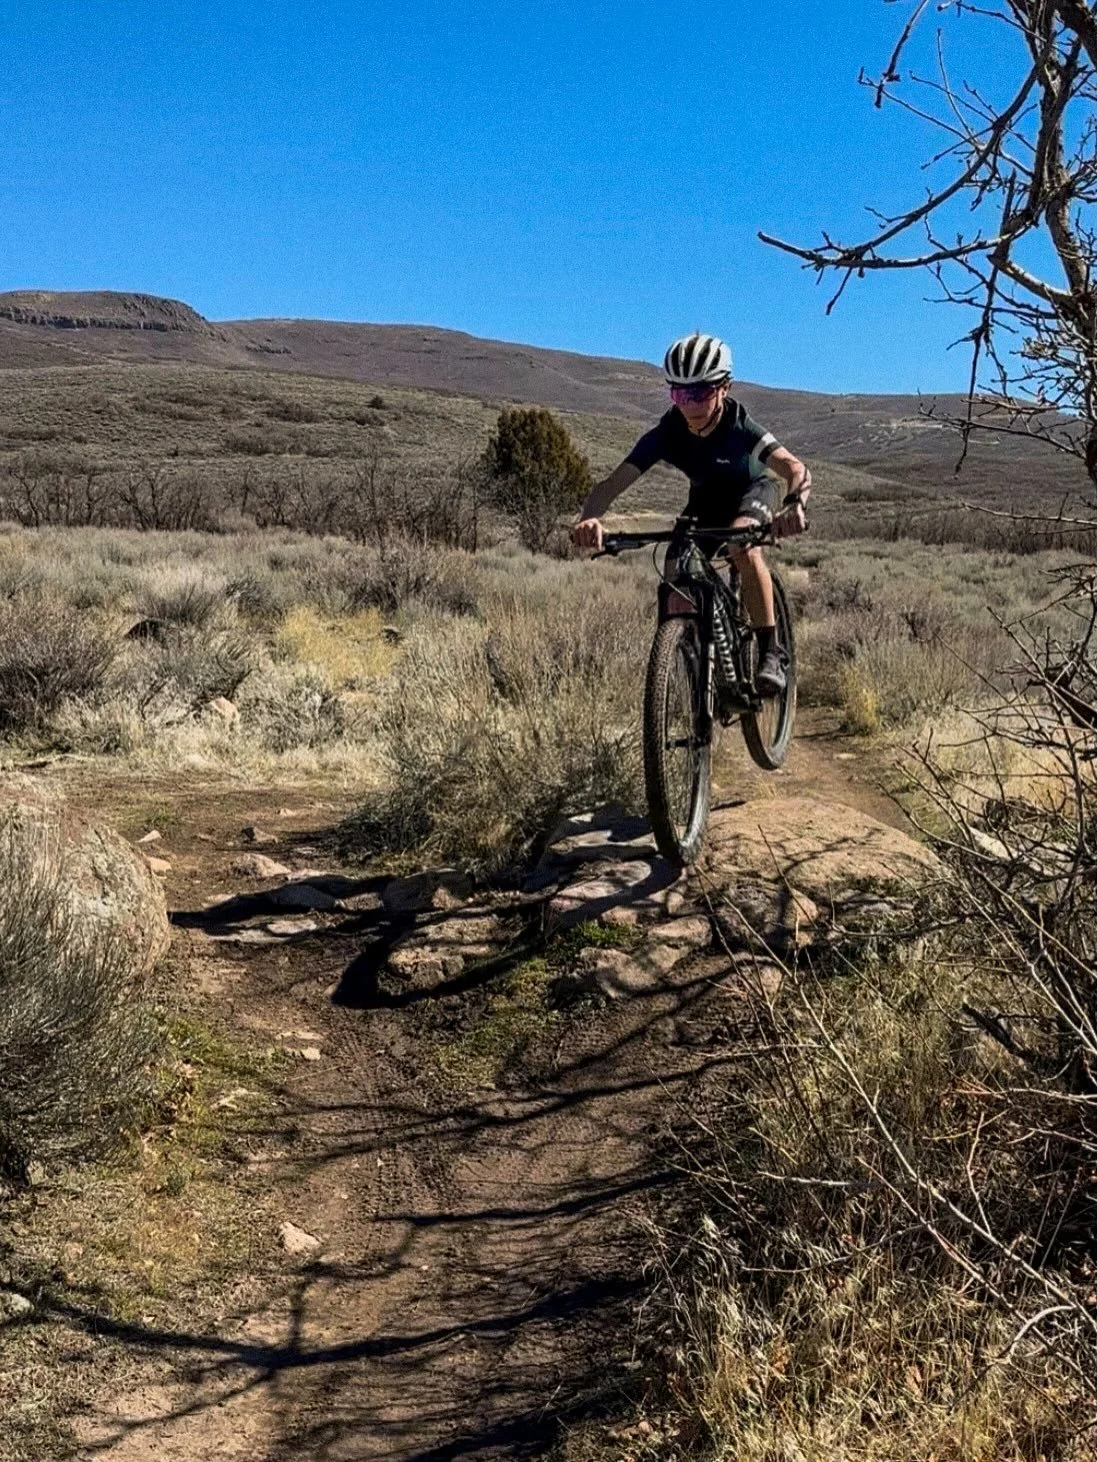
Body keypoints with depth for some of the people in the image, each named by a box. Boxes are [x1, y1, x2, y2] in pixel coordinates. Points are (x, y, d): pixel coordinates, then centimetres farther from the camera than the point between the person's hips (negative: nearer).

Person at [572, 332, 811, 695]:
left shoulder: (740, 427, -36)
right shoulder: (665, 434, -29)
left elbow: (795, 468, -48)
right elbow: (612, 483, -36)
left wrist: (794, 504, -72)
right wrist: (588, 518, -58)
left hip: (751, 491, -4)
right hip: (705, 498, 4)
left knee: (743, 545, -36)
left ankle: (770, 654, -27)